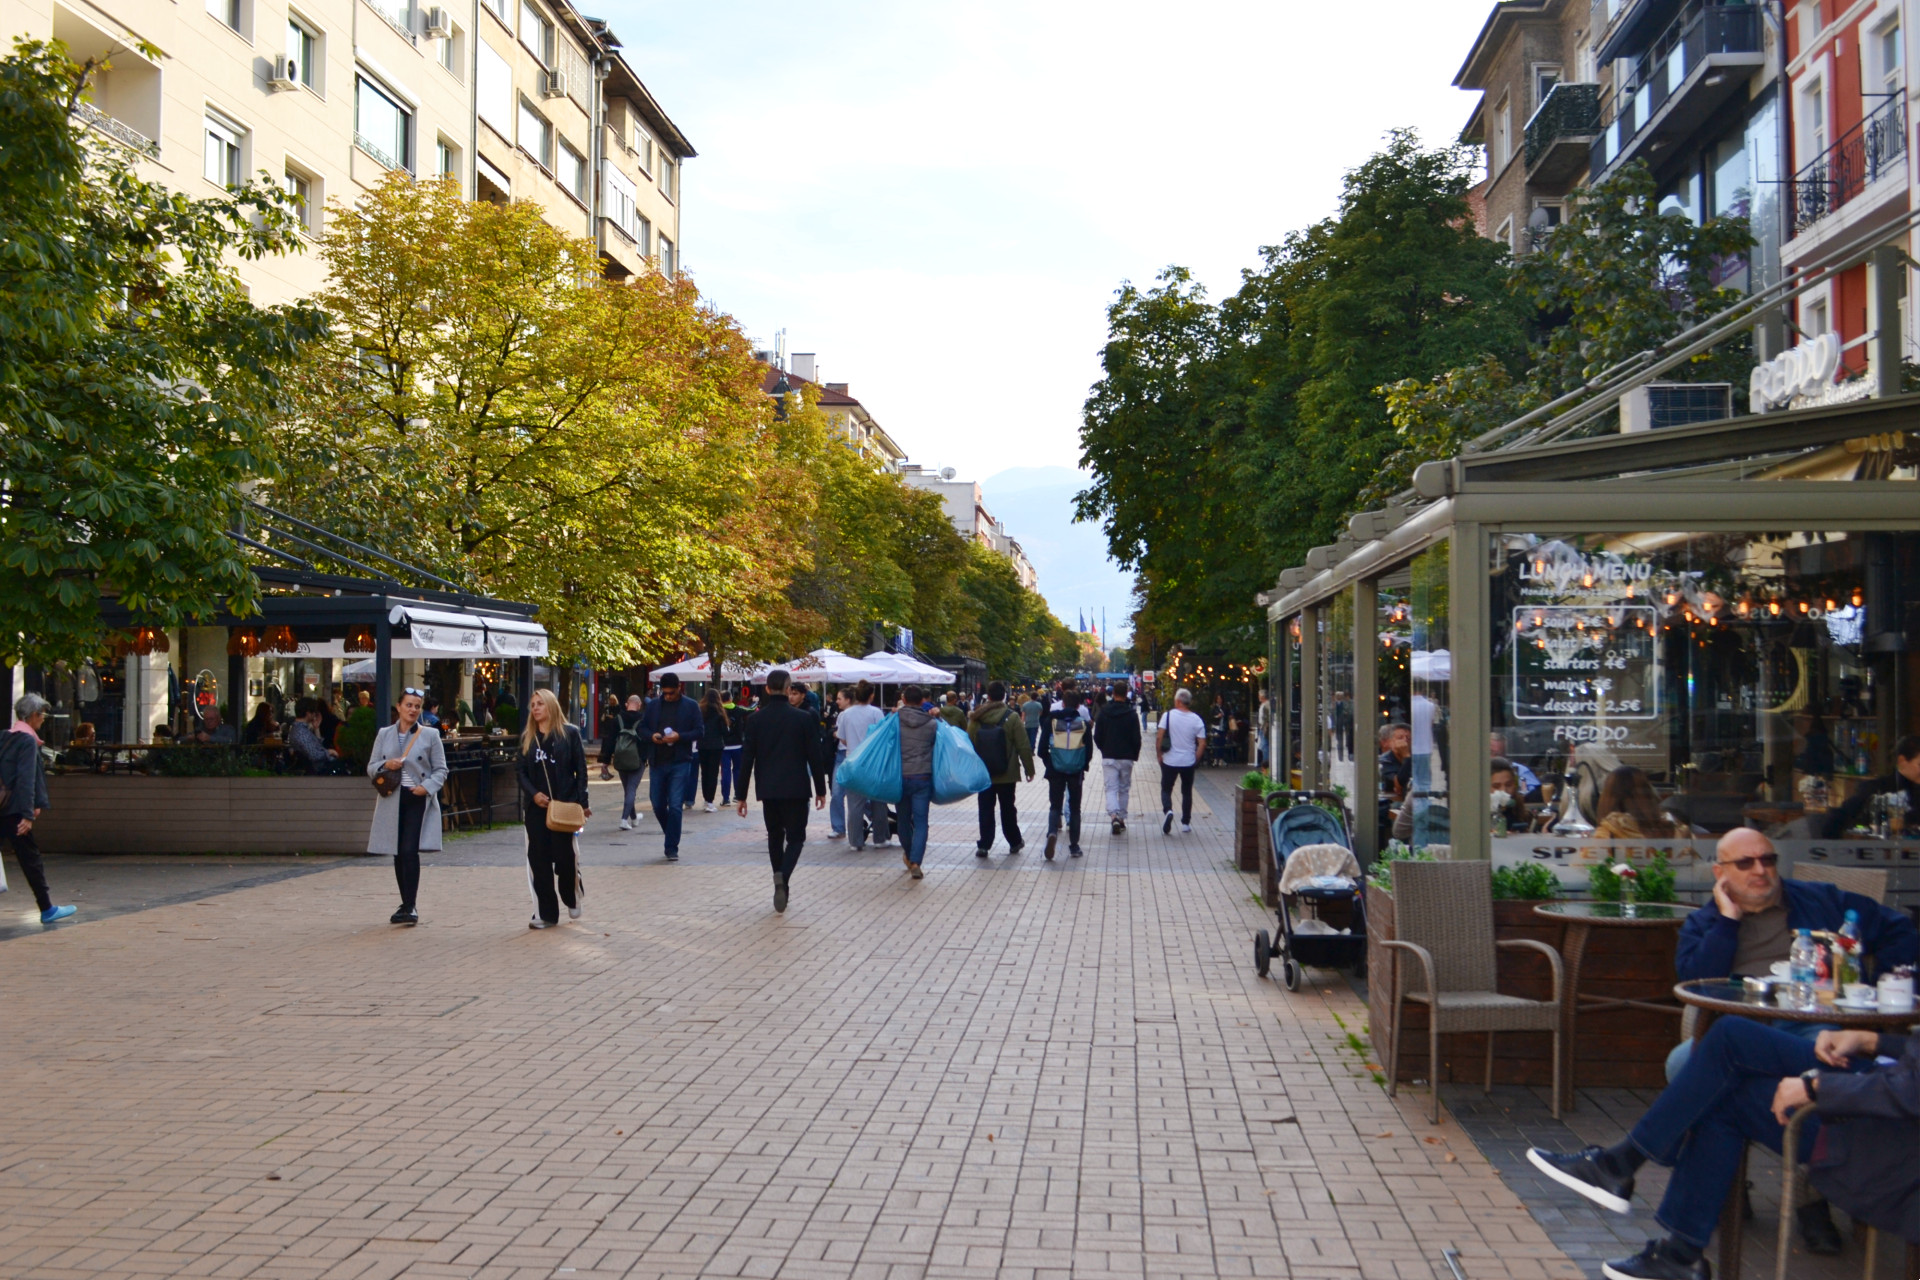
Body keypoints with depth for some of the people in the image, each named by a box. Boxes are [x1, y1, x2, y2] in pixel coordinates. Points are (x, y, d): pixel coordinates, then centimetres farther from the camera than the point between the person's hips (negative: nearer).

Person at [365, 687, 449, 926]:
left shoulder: (430, 736, 2)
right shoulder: (384, 735, 9)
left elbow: (440, 770, 4)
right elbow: (371, 768, 12)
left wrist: (428, 787, -14)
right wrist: (385, 765, -10)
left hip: (418, 800, -3)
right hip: (392, 800, 4)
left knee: (409, 851, -15)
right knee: (398, 854, 9)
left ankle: (411, 907, -14)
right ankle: (406, 904, 21)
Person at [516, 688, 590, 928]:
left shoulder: (570, 733, -1)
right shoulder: (527, 737, 10)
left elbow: (581, 770, -3)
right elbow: (522, 772, 8)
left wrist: (582, 802, -9)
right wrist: (533, 794, -10)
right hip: (537, 807, 4)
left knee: (564, 857, -3)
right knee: (539, 859, 2)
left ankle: (572, 897, 26)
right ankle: (546, 913, 9)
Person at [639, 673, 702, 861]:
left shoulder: (690, 706, 0)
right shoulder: (653, 705, 8)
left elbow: (699, 731, -2)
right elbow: (642, 728, 12)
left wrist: (679, 736, -17)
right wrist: (651, 736, -10)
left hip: (680, 762, -3)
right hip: (658, 761, 4)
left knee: (675, 806, -7)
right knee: (658, 805, 8)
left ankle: (671, 848, 0)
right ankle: (671, 837, 33)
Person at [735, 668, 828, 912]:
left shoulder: (756, 720, 0)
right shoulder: (804, 718, -5)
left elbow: (746, 759, 0)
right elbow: (814, 756, -4)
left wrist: (742, 795, 6)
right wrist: (820, 789, 6)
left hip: (768, 789, 2)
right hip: (796, 789, -2)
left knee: (775, 837, 16)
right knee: (795, 837, 4)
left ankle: (781, 886, 18)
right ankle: (783, 875, -22)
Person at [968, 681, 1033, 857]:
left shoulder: (975, 718, -3)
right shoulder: (1012, 717, -10)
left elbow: (969, 744, 2)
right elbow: (1023, 746, -8)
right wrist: (1029, 769, 1)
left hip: (983, 774, 1)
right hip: (1007, 774, -1)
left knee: (985, 809, 6)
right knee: (1007, 808, 11)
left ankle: (984, 845, 2)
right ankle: (1015, 842, 22)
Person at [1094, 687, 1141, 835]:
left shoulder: (1103, 713, -1)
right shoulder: (1132, 715, -6)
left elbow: (1097, 737, 2)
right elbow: (1136, 739, -5)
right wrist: (1135, 755, 10)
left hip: (1108, 758, 0)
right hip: (1126, 758, 0)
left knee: (1111, 788, -1)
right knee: (1124, 789, 13)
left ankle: (1113, 815, -23)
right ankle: (1122, 818, 17)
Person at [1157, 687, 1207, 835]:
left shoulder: (1168, 716, -8)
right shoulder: (1196, 720, -3)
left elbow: (1159, 738, -11)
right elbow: (1202, 743, -5)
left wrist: (1159, 755, 1)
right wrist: (1196, 759, 6)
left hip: (1169, 761, -2)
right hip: (1188, 762, 2)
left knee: (1166, 789, 10)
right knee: (1187, 792, 15)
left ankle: (1168, 810, -18)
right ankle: (1185, 823, 17)